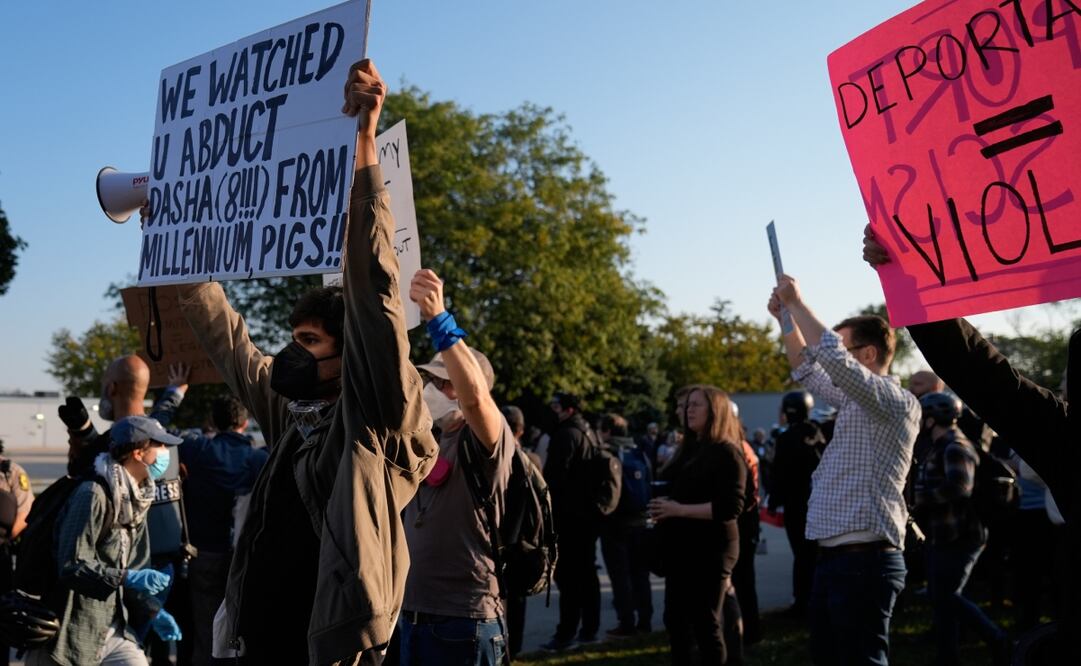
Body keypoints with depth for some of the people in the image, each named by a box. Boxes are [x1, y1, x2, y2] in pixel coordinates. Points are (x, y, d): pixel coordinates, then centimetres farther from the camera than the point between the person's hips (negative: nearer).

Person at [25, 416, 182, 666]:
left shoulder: (138, 499, 10)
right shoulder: (93, 494, -18)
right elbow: (71, 565, -22)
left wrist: (153, 611, 4)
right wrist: (126, 578, -26)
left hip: (114, 629, 8)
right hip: (74, 631, -8)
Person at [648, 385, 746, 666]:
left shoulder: (727, 452, -9)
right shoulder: (688, 449, 16)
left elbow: (731, 506, -19)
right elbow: (667, 488, 27)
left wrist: (679, 510, -22)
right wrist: (661, 508, 5)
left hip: (710, 550, -8)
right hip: (681, 548, 8)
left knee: (705, 623, -2)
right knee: (675, 620, 14)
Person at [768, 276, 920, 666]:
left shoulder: (897, 402, -12)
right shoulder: (855, 402, 16)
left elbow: (831, 357, -26)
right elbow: (807, 371, 30)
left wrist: (797, 302, -14)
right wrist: (786, 318, 17)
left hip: (863, 560, -10)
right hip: (833, 557, 10)